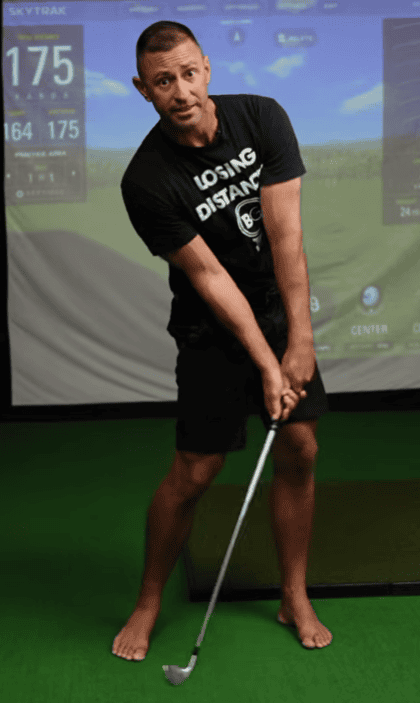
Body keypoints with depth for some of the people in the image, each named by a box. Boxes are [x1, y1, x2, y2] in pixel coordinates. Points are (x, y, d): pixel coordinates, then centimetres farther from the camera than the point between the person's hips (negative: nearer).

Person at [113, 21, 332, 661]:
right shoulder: (146, 180, -19)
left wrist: (299, 338, -16)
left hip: (282, 307, 4)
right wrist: (266, 363, -19)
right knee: (194, 472, -4)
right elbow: (209, 276, -18)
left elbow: (286, 234, -14)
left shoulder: (262, 118, -10)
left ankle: (294, 597, 19)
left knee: (299, 449, 2)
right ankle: (149, 603, 17)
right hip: (212, 329, -3)